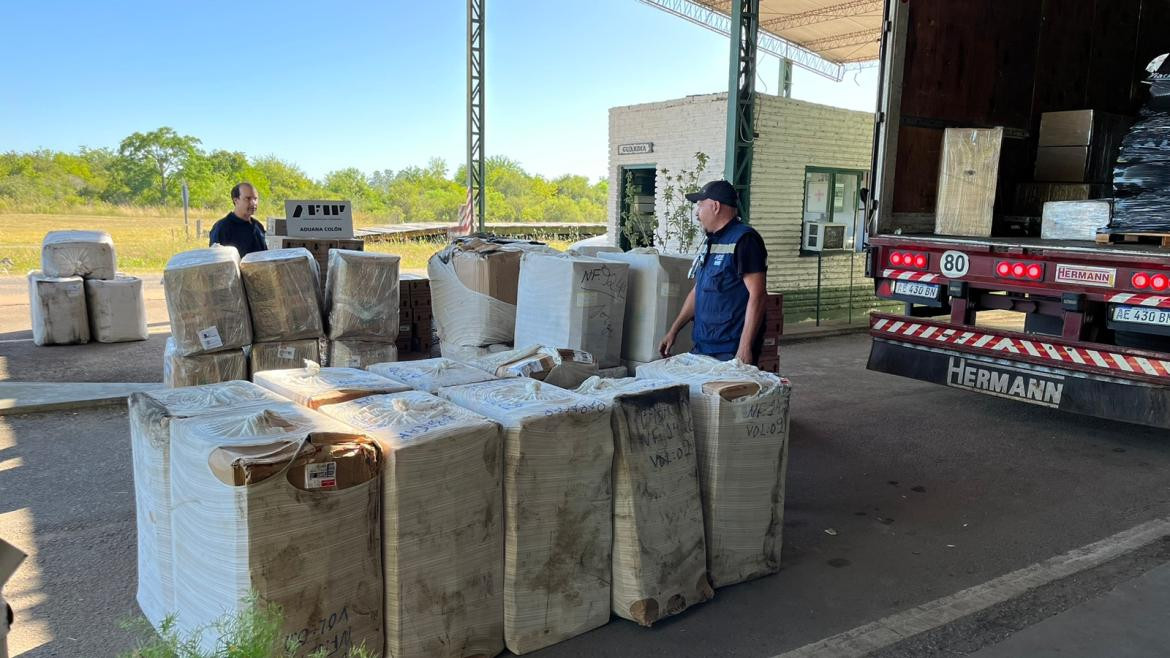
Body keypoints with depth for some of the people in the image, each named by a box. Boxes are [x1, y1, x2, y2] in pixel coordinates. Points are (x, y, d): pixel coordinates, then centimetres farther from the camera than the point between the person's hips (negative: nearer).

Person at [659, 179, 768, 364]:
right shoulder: (710, 241, 17)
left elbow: (757, 295, -19)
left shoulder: (744, 239, -12)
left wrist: (745, 348, -23)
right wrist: (674, 331, 18)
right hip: (702, 347, 8)